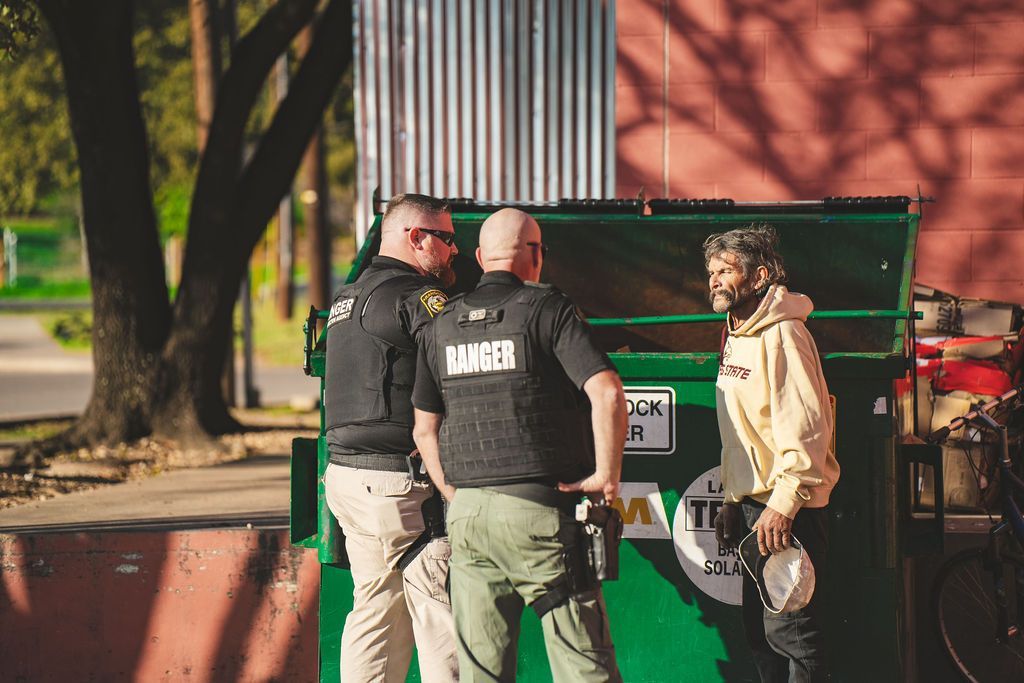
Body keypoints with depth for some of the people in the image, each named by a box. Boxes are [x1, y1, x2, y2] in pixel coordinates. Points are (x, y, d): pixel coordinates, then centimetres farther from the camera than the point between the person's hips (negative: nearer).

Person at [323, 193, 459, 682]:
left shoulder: (348, 298, 19)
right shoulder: (414, 296, -11)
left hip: (346, 473, 9)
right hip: (399, 482, -9)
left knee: (377, 611, 13)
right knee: (439, 615, -5)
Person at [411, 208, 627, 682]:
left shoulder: (442, 326, 12)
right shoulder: (547, 309, -4)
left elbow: (425, 431, 16)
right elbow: (608, 394, -15)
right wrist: (606, 475, -5)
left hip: (467, 514, 5)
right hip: (539, 506, -5)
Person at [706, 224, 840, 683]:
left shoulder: (781, 335, -14)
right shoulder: (737, 337, 16)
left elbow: (805, 427, -21)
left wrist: (783, 505, -25)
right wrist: (733, 501, 20)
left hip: (787, 511, -10)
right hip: (754, 507, 10)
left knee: (790, 632, -10)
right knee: (760, 631, 13)